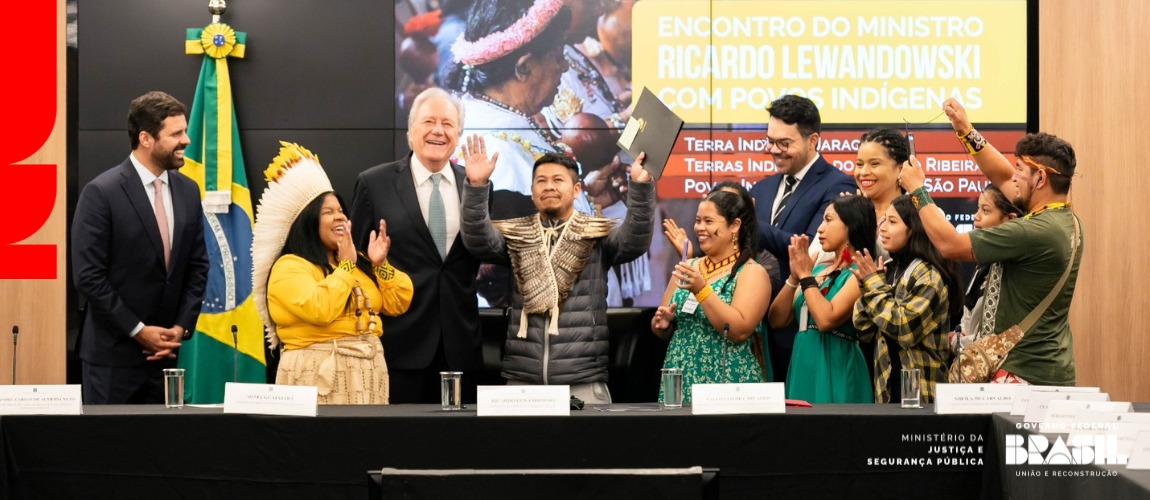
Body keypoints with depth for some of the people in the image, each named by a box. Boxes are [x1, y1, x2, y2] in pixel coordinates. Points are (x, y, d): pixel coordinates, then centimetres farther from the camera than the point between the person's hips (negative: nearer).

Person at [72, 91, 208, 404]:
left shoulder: (188, 191, 6)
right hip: (113, 354, -5)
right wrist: (138, 331, -13)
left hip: (165, 351, 5)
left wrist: (182, 327, -1)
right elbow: (88, 276, -13)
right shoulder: (101, 193, -11)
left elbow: (197, 267, 11)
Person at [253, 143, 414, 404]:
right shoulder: (288, 267, -6)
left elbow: (399, 303, 12)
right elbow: (319, 310, -23)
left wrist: (381, 265, -1)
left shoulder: (358, 262, 16)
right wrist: (346, 266, -12)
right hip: (319, 376, -7)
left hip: (367, 374, 7)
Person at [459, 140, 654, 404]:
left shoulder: (597, 235, 6)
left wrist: (641, 185, -26)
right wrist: (477, 185, -19)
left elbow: (635, 241, -10)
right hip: (522, 377, 2)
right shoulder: (516, 236, 11)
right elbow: (478, 241, -4)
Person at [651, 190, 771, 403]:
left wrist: (702, 289, -22)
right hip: (680, 384, 5)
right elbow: (663, 331, 17)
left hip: (726, 387, -5)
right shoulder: (687, 268, 11)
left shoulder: (752, 273, -5)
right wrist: (662, 323, -6)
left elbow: (740, 331, -18)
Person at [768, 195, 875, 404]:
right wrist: (794, 277, -2)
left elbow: (826, 319, -21)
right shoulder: (818, 270, 14)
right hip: (802, 368, 7)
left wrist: (806, 276, -10)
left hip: (835, 372, -7)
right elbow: (777, 320, 10)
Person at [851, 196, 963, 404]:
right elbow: (866, 332, 8)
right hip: (887, 385, 7)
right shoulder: (890, 270, 10)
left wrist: (875, 286, -14)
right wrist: (866, 286, -6)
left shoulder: (929, 275, -12)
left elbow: (906, 329, -22)